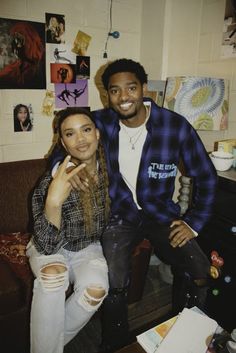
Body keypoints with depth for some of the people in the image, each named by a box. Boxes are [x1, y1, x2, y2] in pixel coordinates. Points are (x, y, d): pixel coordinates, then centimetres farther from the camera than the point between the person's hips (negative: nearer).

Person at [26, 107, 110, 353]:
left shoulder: (108, 171, -13)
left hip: (88, 248, 3)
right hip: (51, 249, -2)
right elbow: (46, 246, -26)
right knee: (53, 273, -34)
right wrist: (54, 202, -42)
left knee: (96, 288, -25)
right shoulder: (51, 183, -25)